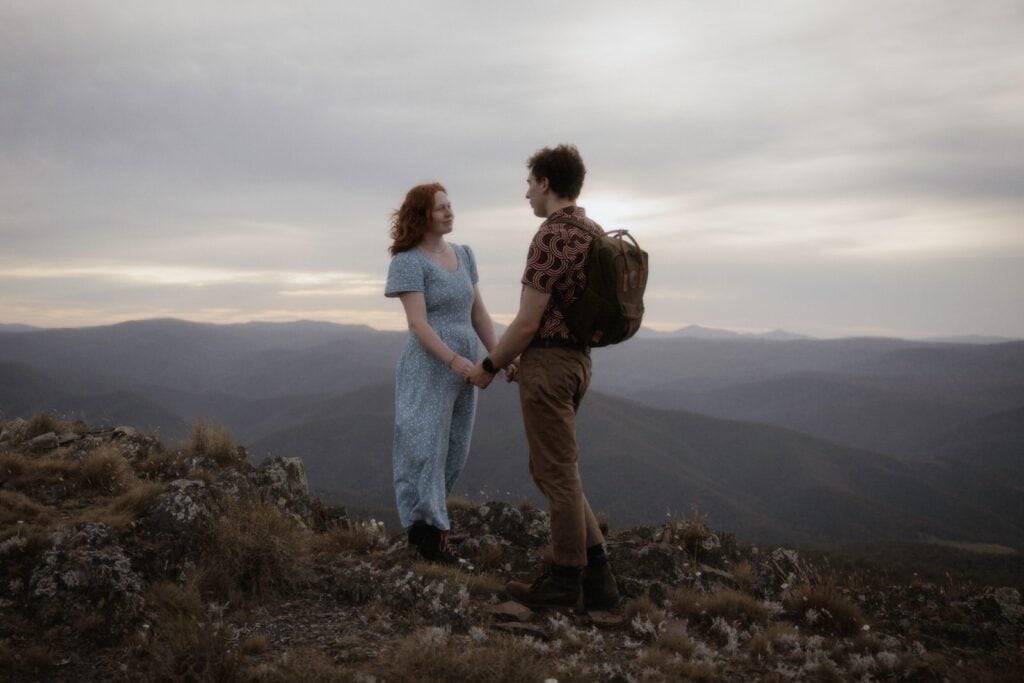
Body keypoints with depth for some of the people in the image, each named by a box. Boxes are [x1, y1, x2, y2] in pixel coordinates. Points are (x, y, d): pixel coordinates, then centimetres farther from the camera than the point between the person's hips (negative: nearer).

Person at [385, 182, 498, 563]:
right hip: (428, 371, -7)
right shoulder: (409, 262, -9)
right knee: (425, 446, -1)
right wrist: (453, 359, -27)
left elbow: (478, 312, 11)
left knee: (455, 451, 13)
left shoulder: (463, 254, 11)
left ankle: (427, 516, 30)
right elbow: (418, 323, -17)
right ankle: (426, 530, 11)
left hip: (463, 369, 7)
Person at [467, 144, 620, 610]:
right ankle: (596, 574, 17)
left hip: (548, 363, -9)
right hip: (575, 358, 9)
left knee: (557, 474, 2)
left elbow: (527, 321, -19)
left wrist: (489, 366, -4)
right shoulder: (592, 232, 13)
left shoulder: (551, 237, -17)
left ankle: (565, 580, 16)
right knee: (550, 469, 16)